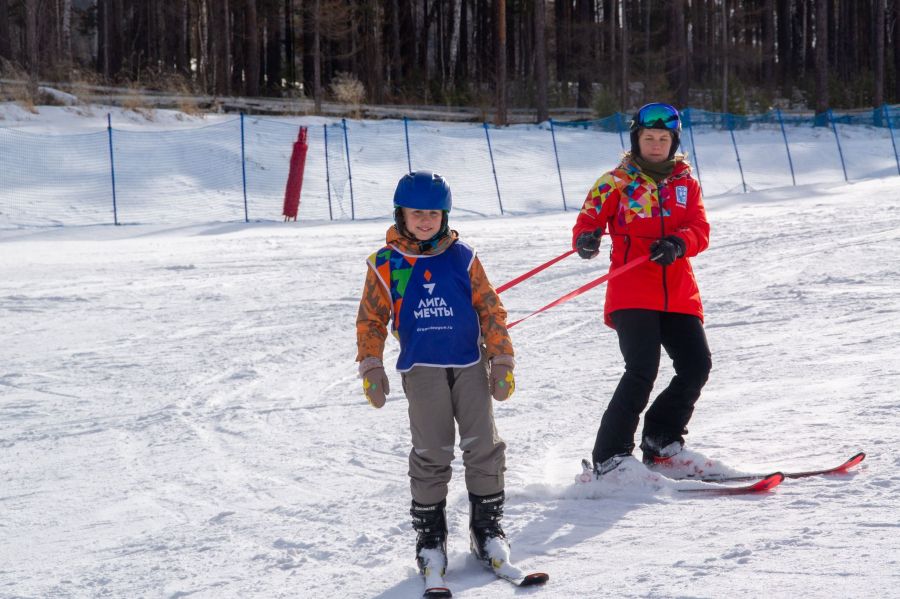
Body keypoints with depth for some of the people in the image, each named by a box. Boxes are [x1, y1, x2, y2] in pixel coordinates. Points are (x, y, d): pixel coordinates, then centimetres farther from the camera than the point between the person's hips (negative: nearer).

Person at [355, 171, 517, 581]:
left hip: (470, 364, 2)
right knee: (431, 453, -2)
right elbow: (371, 319, 8)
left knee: (482, 446, 2)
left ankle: (487, 525, 14)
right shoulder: (385, 263, 2)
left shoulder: (462, 257, 5)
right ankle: (429, 533, 9)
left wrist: (502, 359, 5)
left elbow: (490, 308, 8)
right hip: (421, 367, -1)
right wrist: (370, 367, 2)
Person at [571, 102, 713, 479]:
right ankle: (609, 457, -11)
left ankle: (661, 442, 17)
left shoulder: (686, 183, 14)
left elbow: (700, 232, 3)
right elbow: (588, 219, -2)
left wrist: (678, 243, -20)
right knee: (642, 371, -18)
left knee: (696, 366, -4)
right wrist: (586, 239, -26)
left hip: (678, 293, 5)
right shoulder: (617, 181, 5)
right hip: (632, 294, -5)